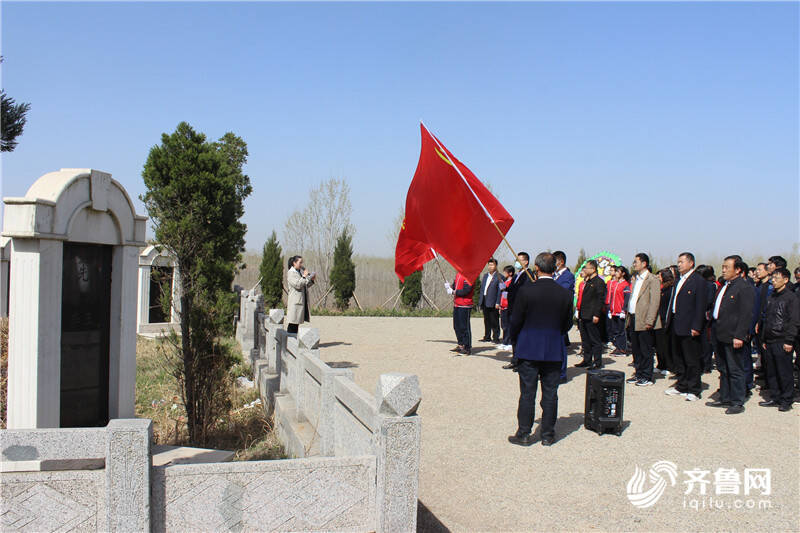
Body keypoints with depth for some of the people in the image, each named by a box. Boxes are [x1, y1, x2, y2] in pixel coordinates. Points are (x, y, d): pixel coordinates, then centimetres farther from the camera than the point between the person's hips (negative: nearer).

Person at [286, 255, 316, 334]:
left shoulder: (301, 271, 18)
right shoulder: (290, 273, -8)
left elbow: (305, 286, 22)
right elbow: (297, 285, -19)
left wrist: (311, 280, 7)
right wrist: (304, 277, -11)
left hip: (302, 300, 8)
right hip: (295, 301, -8)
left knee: (297, 322, 9)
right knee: (293, 322, -9)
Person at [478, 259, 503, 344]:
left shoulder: (498, 276, -6)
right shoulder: (485, 275, 16)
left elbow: (500, 291, -10)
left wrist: (498, 303, -15)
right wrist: (480, 302, 12)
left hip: (493, 303, -7)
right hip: (485, 302, 7)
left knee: (494, 322, -2)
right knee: (487, 321, 13)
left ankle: (496, 338, 4)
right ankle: (487, 337, 20)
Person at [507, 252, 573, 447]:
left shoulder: (526, 291, -12)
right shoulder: (565, 294, -3)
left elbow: (516, 321, -7)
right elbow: (568, 323, 5)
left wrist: (515, 341, 10)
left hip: (529, 350, -2)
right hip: (554, 351, 2)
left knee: (527, 393, 4)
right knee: (550, 393, 9)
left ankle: (524, 433, 10)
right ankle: (548, 434, 16)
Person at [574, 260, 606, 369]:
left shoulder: (599, 282, -10)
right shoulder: (588, 282, 17)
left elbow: (600, 300, -16)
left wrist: (596, 315, -20)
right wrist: (581, 313, 17)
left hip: (592, 317, -9)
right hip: (585, 316, 9)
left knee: (595, 340, -3)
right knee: (587, 340, 14)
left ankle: (597, 362, 2)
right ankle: (587, 360, 21)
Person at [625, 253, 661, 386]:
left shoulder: (652, 280, -11)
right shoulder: (637, 279, 17)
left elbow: (655, 301, -16)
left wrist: (649, 321, -21)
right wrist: (629, 317, 13)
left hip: (644, 321, -8)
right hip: (633, 318, 8)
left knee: (646, 350, 0)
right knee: (636, 349, 14)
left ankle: (647, 377, 7)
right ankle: (638, 373, 23)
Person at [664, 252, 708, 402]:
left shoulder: (699, 281, -10)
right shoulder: (679, 280, 15)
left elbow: (700, 307, -13)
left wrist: (696, 327, -17)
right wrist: (669, 320, 13)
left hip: (689, 328, -8)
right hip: (676, 327, 8)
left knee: (692, 361, -1)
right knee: (679, 360, 15)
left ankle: (694, 390, 7)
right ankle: (682, 386, 26)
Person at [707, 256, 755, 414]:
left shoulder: (744, 287, -13)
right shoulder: (725, 286, 14)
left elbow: (746, 315, -17)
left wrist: (739, 336, -21)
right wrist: (713, 328, 18)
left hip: (733, 337, -9)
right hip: (719, 335, 9)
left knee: (735, 371, 0)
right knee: (723, 370, 16)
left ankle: (737, 403, 8)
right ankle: (725, 398, 26)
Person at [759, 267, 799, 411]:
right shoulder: (771, 297, 15)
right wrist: (764, 339, 15)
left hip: (782, 343, -7)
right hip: (769, 342, 7)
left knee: (785, 373, -1)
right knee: (771, 372, 10)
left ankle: (786, 400, 8)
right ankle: (774, 398, 19)